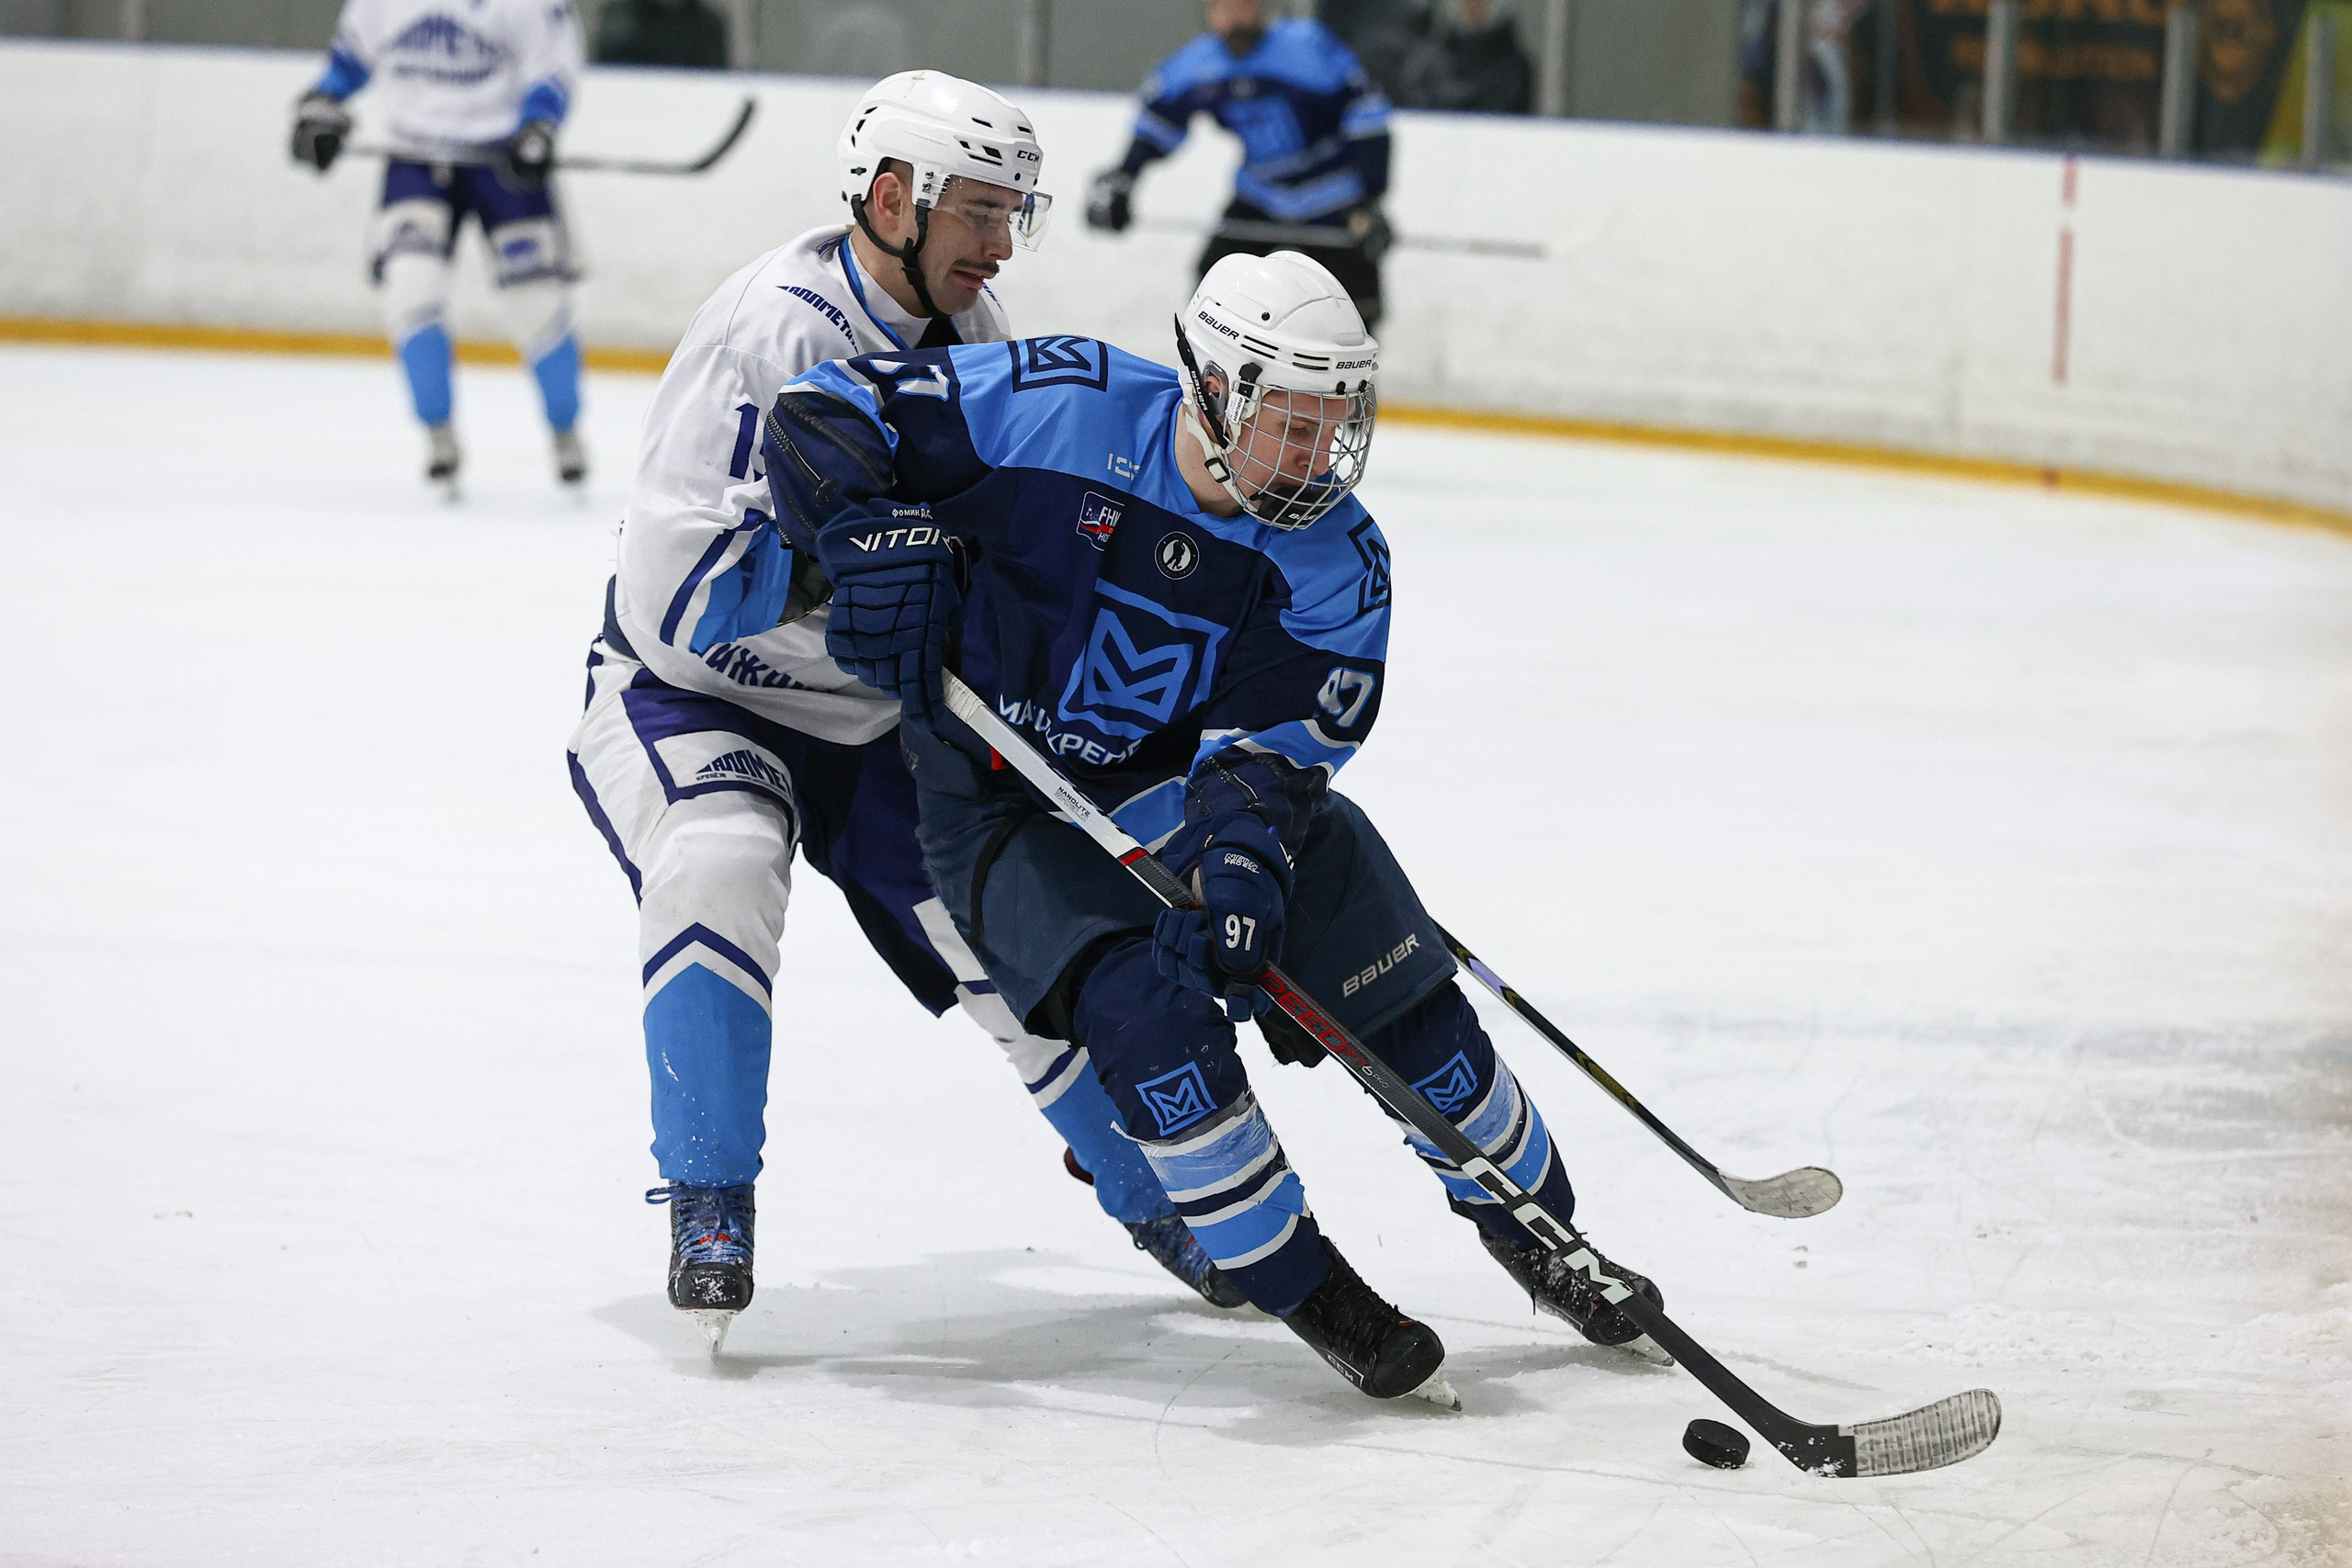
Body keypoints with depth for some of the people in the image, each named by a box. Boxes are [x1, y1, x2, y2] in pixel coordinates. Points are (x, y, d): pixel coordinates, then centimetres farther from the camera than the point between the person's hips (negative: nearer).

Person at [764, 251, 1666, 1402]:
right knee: (1148, 1003, -28)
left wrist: (1241, 858, -40)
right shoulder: (1060, 409, -21)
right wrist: (881, 536, -32)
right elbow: (823, 413, -15)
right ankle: (1306, 1296, -12)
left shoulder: (1334, 561, -11)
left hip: (1180, 782, 4)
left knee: (1396, 986, -6)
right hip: (1003, 804, -4)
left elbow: (1268, 743, -20)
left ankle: (1540, 1234, 18)